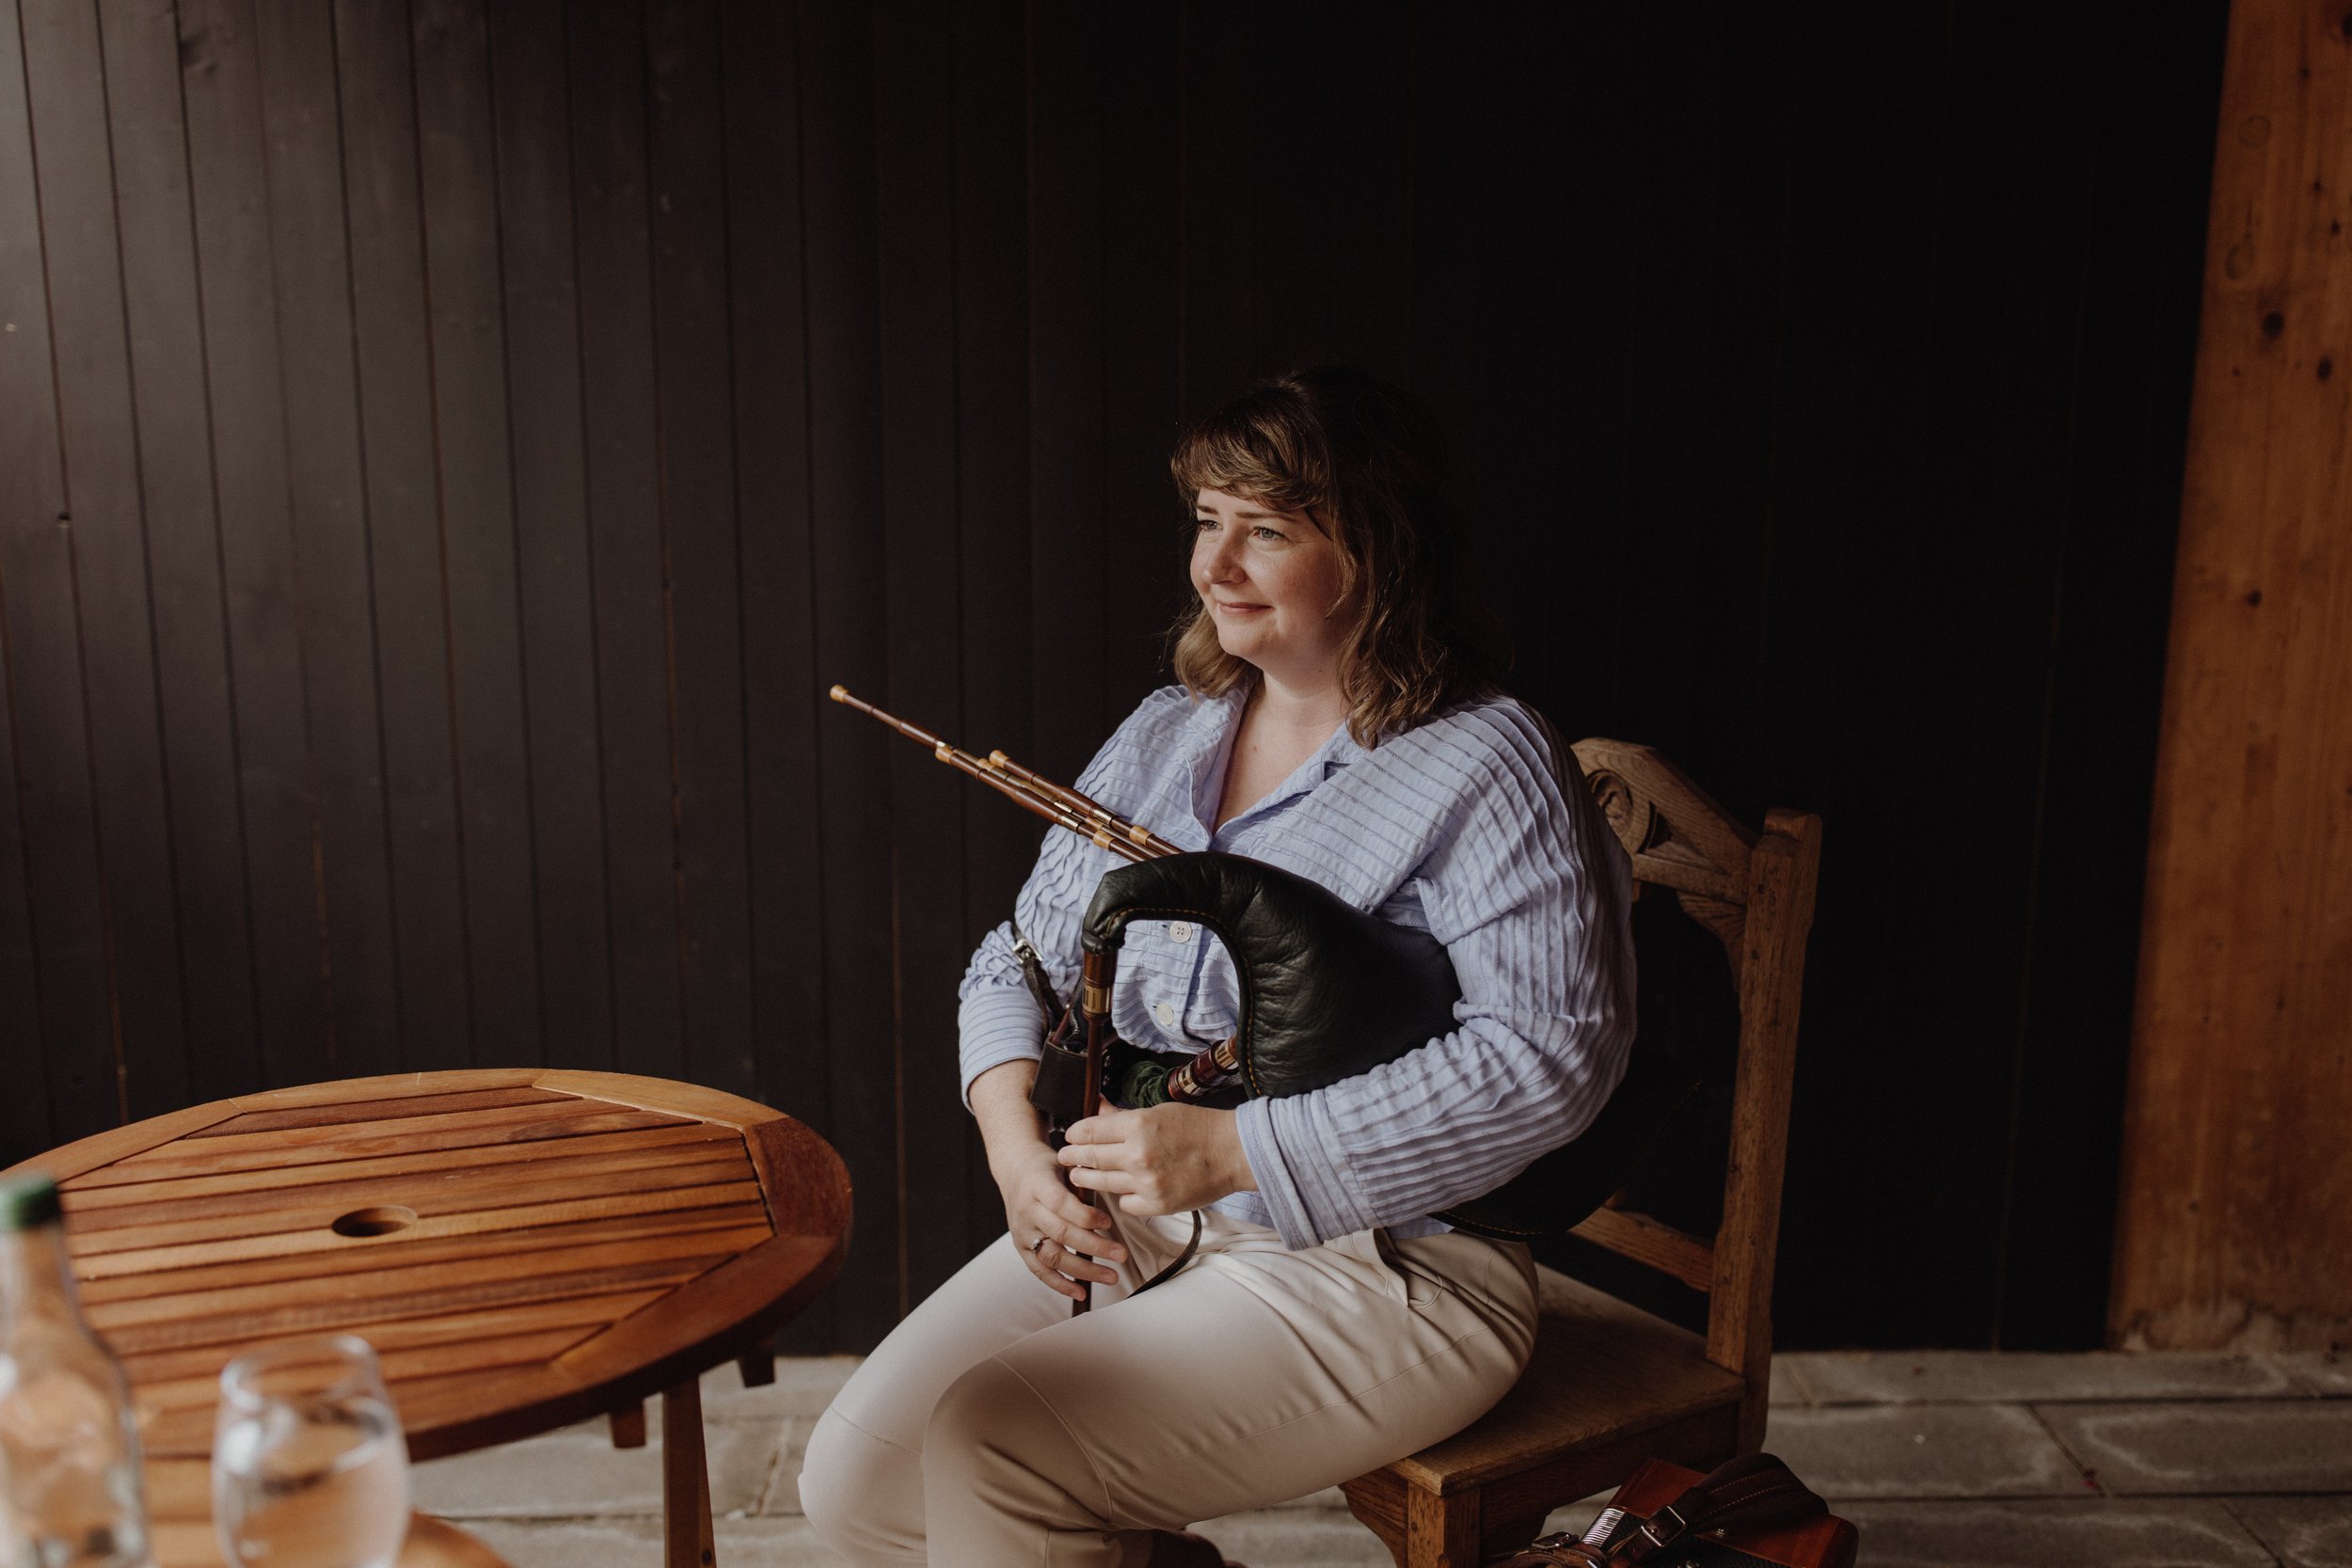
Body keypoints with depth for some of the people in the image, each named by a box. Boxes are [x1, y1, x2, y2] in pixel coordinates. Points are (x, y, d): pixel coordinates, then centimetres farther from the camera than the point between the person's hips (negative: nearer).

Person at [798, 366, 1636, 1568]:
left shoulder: (1481, 768, -12)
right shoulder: (1163, 737, 10)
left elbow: (1550, 1056, -22)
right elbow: (1022, 958, 14)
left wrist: (1231, 1150, -24)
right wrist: (1016, 1138, -7)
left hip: (1381, 1260, -7)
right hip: (1134, 1217, 7)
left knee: (988, 1447, -21)